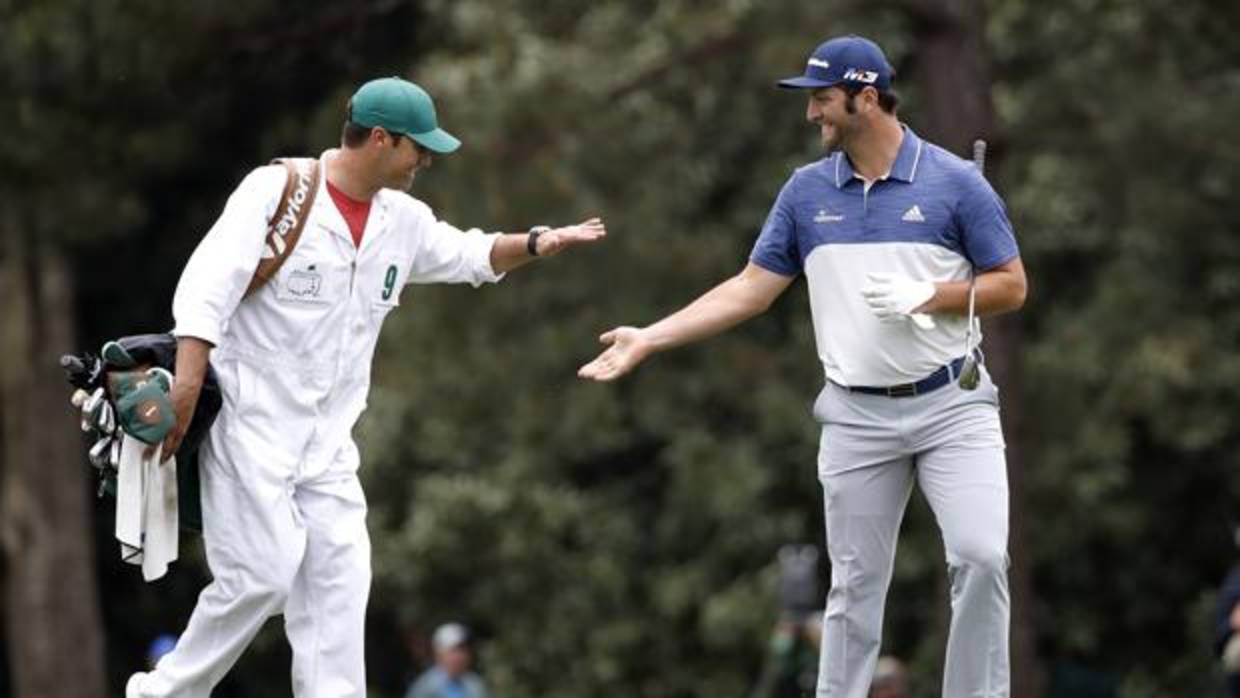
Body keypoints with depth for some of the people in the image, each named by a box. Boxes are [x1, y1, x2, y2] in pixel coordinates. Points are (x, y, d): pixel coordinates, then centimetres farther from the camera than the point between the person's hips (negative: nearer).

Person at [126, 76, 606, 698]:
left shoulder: (403, 220, 9)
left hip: (328, 439, 7)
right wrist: (188, 380, -30)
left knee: (339, 575, -2)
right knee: (263, 574, -13)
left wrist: (538, 243, 6)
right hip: (251, 422, -7)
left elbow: (468, 255, 26)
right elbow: (208, 283, -19)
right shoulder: (277, 189, -11)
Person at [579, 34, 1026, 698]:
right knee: (855, 582, 5)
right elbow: (750, 290, 6)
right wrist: (650, 338, -1)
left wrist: (927, 297, -17)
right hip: (856, 416, 3)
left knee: (981, 557, -15)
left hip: (950, 405, -3)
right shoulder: (807, 191, 4)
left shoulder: (956, 182, -5)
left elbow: (1011, 286, -2)